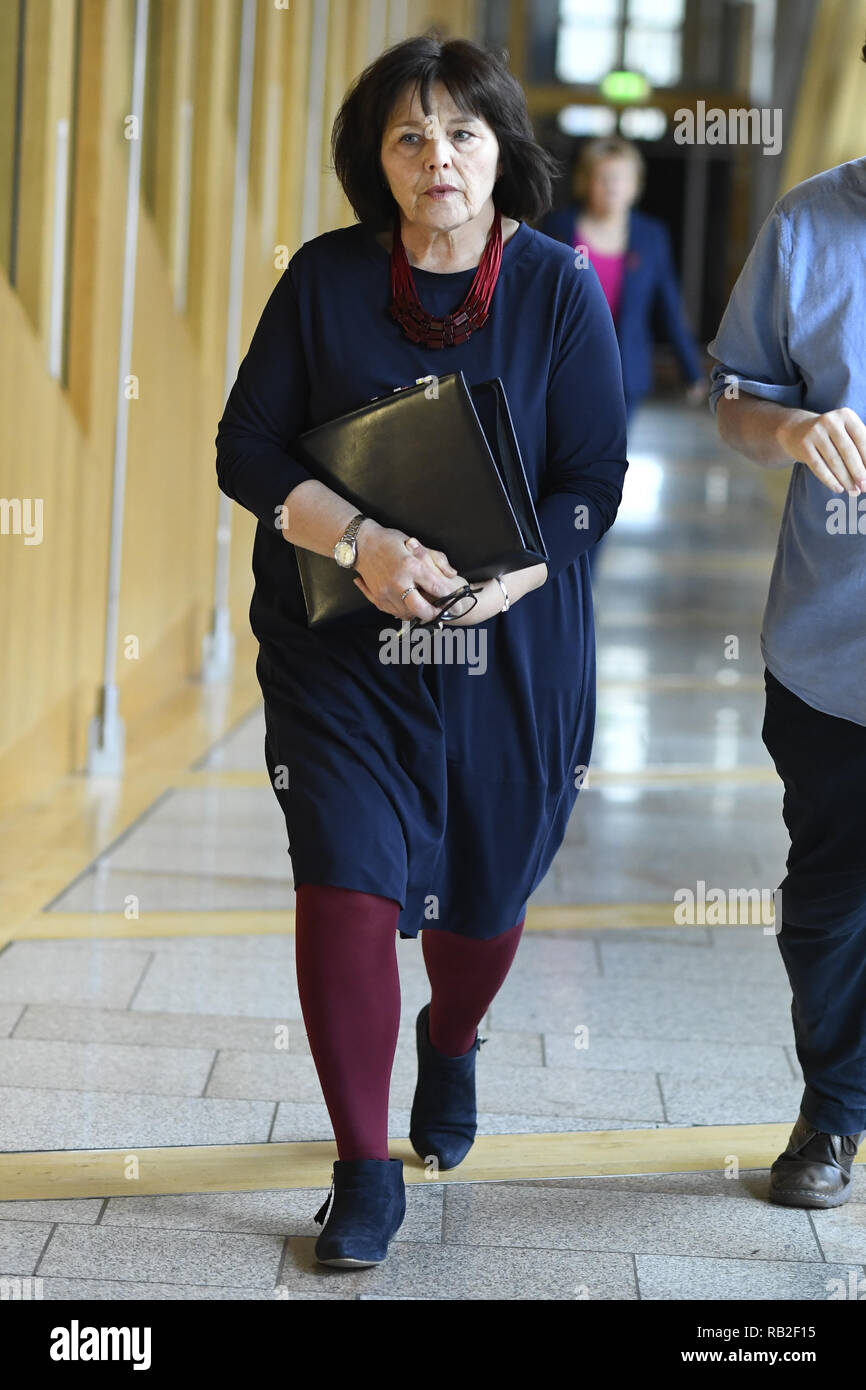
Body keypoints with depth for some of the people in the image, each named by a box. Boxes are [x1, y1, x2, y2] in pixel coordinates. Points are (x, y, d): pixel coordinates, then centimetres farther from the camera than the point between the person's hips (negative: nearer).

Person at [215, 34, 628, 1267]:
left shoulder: (560, 293, -4)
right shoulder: (325, 280, -3)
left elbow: (592, 485, -6)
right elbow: (246, 451, -3)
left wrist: (491, 587, -21)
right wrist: (360, 542, -20)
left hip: (511, 645, 1)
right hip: (338, 645, 0)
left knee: (484, 893, 13)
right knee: (345, 883, -11)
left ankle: (452, 1045, 48)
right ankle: (365, 1175, 2)